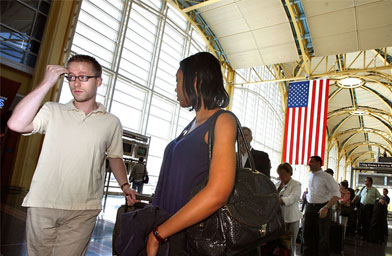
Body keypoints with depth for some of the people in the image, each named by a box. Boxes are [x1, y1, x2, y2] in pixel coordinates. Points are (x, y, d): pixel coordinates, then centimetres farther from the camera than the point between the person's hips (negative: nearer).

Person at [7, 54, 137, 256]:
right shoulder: (53, 111, 3)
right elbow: (16, 124, -14)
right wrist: (46, 83, -11)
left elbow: (115, 156, 16)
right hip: (43, 204, 1)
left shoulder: (111, 122, 5)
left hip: (83, 211, 0)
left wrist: (124, 185, 2)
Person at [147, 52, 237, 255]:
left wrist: (158, 233, -20)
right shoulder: (192, 125, 10)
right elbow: (175, 180, 9)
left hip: (196, 236, -7)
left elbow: (217, 193, -24)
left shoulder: (222, 121, -13)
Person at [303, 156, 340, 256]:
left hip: (322, 208, -5)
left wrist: (326, 207, -25)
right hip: (309, 207, 6)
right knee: (307, 234, 11)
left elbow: (337, 194, -15)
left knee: (322, 237, 5)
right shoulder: (309, 176, 7)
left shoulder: (327, 177, -12)